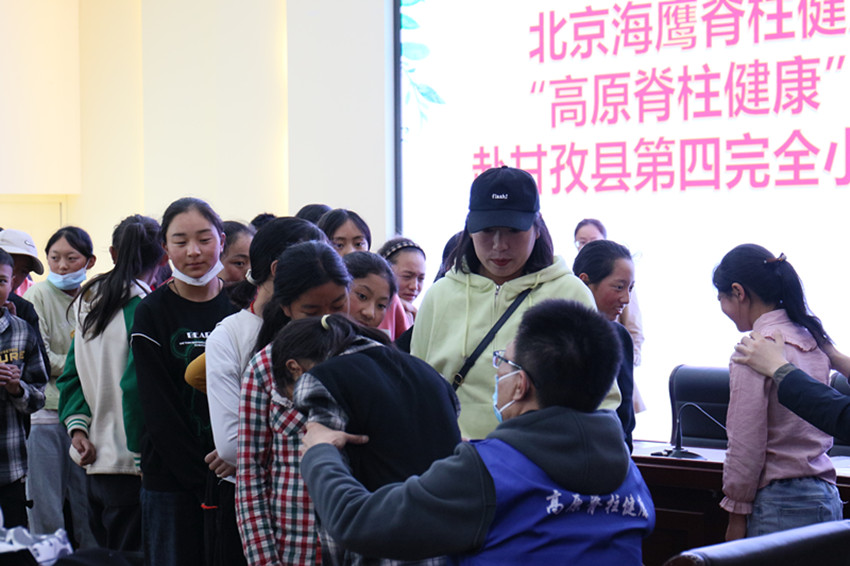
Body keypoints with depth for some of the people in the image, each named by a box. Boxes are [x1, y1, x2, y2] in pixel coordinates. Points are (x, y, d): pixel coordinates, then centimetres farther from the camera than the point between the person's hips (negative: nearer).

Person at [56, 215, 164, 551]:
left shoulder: (87, 303, 11)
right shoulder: (142, 308, -13)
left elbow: (72, 373, 13)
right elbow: (135, 385, -19)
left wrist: (77, 426, 5)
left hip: (94, 464, 8)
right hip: (128, 468, -8)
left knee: (103, 554, 17)